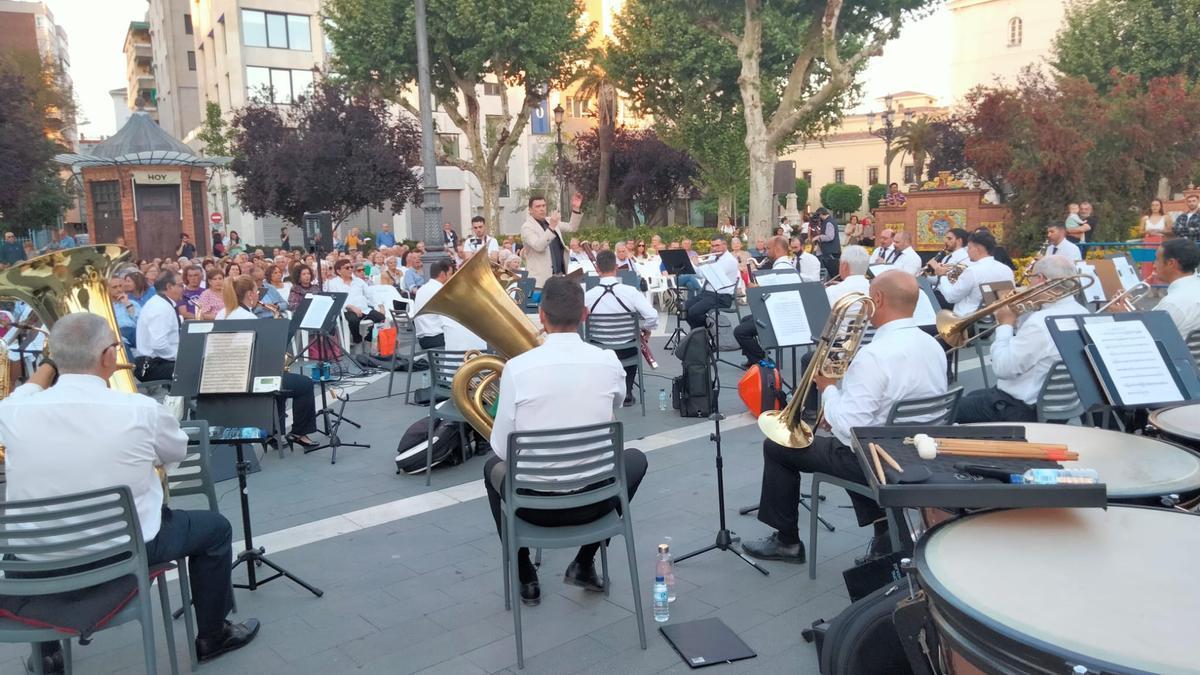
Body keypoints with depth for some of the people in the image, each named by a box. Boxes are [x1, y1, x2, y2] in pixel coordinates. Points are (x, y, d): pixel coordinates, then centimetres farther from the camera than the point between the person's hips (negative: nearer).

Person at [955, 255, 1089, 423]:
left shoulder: (1041, 322, -30)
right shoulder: (1082, 313, 1)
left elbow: (1002, 368, -25)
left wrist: (1006, 324, -12)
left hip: (1023, 409, -10)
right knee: (972, 397, 29)